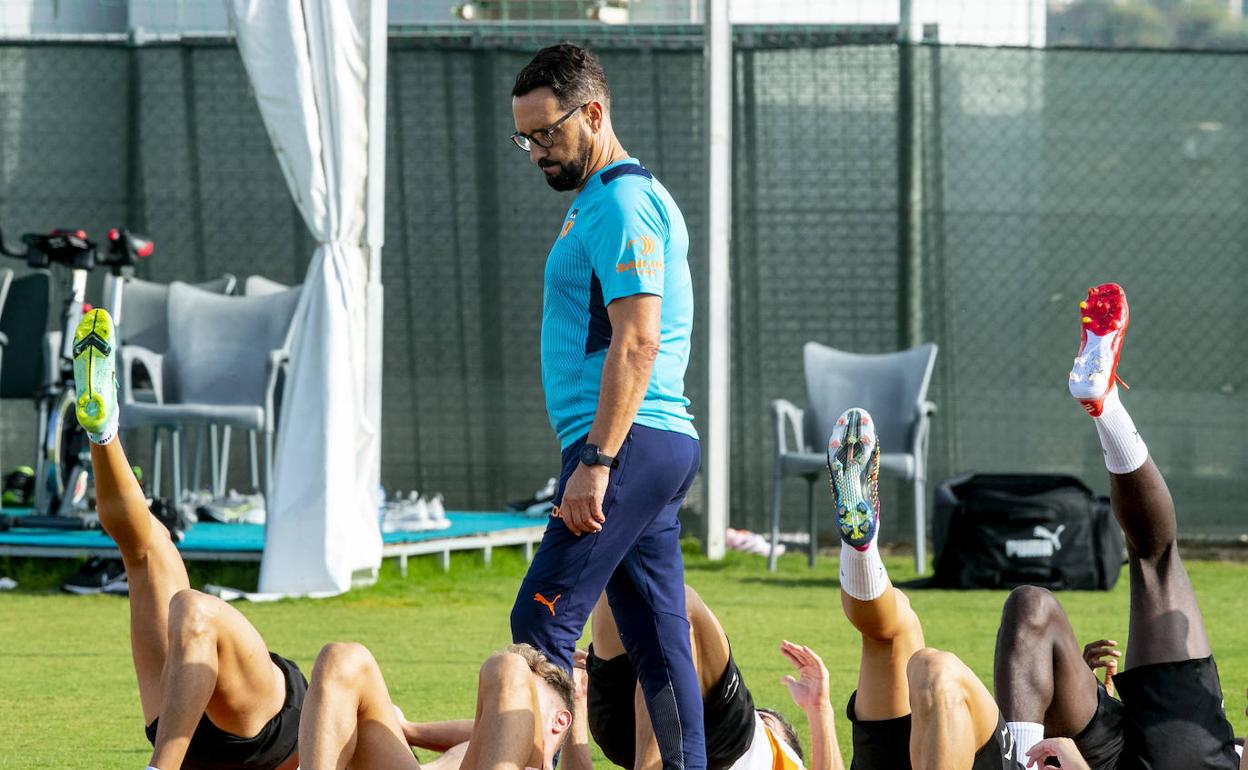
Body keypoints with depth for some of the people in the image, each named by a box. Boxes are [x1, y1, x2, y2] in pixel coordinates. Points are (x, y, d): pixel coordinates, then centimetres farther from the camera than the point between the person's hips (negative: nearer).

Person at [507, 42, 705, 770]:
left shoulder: (621, 204, -11)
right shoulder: (607, 199, 22)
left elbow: (636, 342, -19)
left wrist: (594, 462, -23)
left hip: (629, 444, -10)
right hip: (659, 445, 10)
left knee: (542, 621, -13)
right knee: (661, 645, 6)